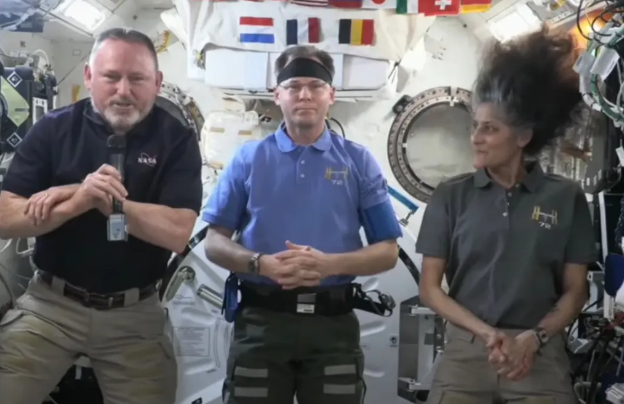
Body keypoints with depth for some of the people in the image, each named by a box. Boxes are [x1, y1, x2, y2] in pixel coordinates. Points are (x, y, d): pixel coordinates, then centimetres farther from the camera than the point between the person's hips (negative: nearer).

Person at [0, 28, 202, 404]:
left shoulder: (177, 140, -5)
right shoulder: (52, 129, -2)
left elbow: (177, 233, -16)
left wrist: (99, 200, -21)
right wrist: (78, 201, -25)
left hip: (134, 314, 0)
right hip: (50, 304, 1)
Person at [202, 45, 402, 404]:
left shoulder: (359, 162, 4)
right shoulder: (249, 158, 5)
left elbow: (388, 251, 3)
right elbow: (215, 242, 5)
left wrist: (330, 264, -15)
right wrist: (260, 263, -15)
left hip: (333, 323, 0)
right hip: (261, 321, 0)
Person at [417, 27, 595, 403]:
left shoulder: (566, 198, 3)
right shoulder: (451, 196, 3)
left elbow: (575, 291, 5)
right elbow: (430, 287, 2)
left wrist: (534, 337, -11)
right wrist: (486, 333, -11)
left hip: (541, 355, 0)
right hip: (465, 350, 0)